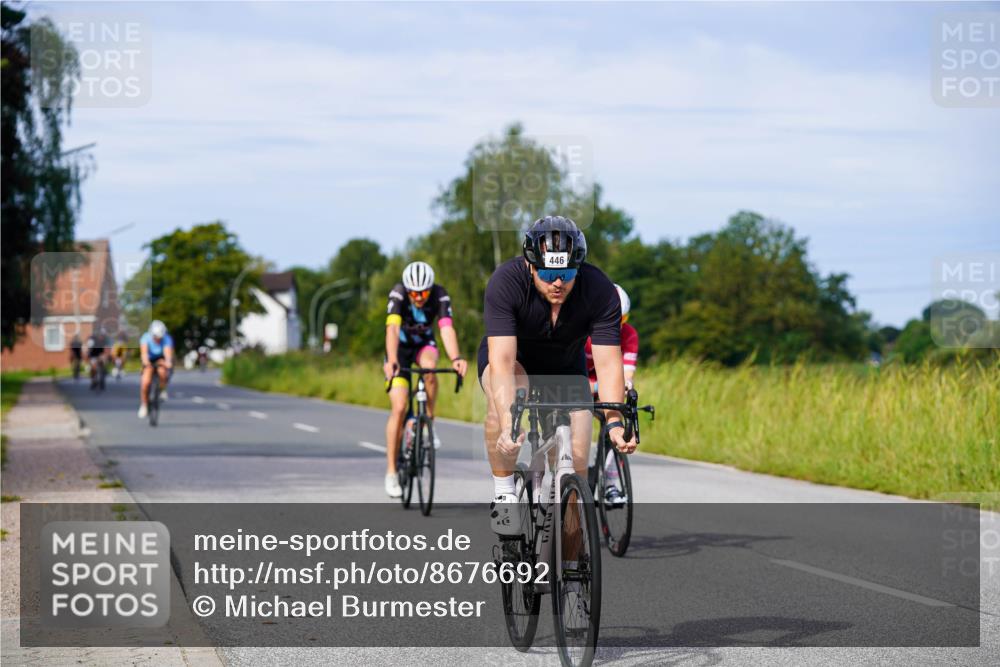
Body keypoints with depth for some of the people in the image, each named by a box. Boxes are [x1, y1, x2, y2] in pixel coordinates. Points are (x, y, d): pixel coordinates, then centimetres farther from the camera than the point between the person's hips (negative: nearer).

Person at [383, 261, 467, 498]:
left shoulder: (440, 296, -25)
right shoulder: (398, 294, -28)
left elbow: (447, 329, -38)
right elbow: (392, 329, -41)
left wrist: (456, 358, -56)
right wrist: (391, 360, -58)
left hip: (424, 345, 1)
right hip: (400, 348, -1)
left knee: (429, 367, -36)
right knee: (399, 407, -14)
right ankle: (391, 472, -5)